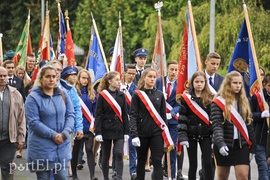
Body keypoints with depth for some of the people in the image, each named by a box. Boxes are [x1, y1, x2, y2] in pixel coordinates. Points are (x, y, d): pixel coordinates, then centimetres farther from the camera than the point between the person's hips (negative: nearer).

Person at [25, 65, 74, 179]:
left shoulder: (63, 95, 8)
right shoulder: (33, 97, -8)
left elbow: (70, 115, 5)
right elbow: (33, 122, -14)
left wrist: (65, 133, -13)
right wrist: (53, 135, -18)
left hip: (62, 146, 4)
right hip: (42, 148, -4)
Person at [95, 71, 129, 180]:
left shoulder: (121, 95, 7)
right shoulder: (102, 95, -3)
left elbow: (125, 114, 8)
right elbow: (98, 115, -5)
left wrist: (126, 132, 4)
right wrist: (98, 132, -11)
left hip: (119, 130, 2)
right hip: (106, 129, -2)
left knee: (119, 154, -13)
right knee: (105, 156, 6)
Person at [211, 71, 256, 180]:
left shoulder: (244, 101, 9)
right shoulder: (218, 102, -6)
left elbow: (249, 125, 13)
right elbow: (217, 125, -16)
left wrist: (252, 147, 9)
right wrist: (220, 143, -31)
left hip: (242, 145, 3)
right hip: (224, 145, -3)